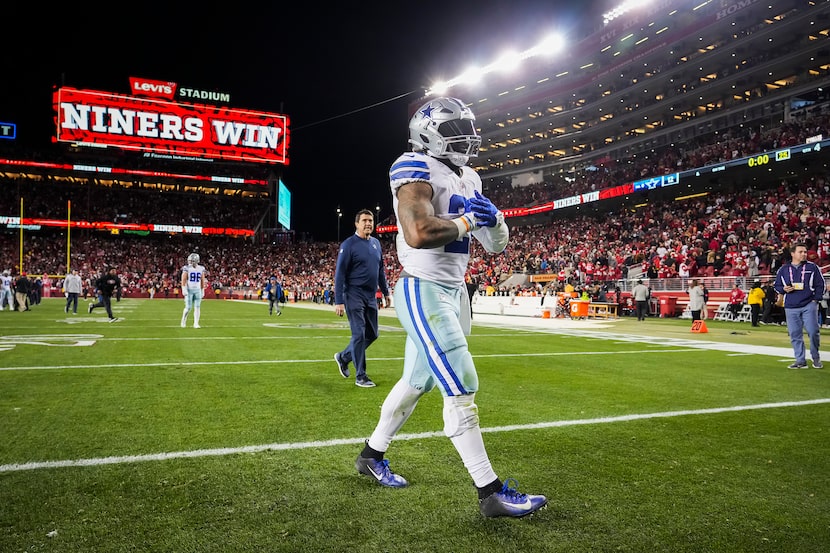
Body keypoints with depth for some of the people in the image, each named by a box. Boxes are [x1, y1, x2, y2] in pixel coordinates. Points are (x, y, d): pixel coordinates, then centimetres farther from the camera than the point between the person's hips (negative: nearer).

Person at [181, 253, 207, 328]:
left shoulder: (201, 269, 5)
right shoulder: (187, 268, -4)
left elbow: (202, 281, 11)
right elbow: (183, 280, -7)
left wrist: (202, 291, 11)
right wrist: (184, 289, -16)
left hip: (198, 290, 3)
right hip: (189, 290, -3)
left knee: (197, 307, -3)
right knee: (188, 307, -2)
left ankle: (196, 323, 1)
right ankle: (183, 320, 21)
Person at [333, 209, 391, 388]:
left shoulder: (376, 243, 12)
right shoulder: (348, 244, -9)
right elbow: (340, 274, -11)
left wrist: (385, 292, 18)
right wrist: (339, 302, -15)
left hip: (371, 297, 7)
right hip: (354, 296, -7)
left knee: (372, 334, 11)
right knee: (359, 334, -6)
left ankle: (343, 357, 30)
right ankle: (360, 376, 4)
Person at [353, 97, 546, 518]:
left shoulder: (468, 179, 14)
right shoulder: (415, 169, -13)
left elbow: (497, 246, 15)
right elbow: (418, 234, -31)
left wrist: (492, 219, -6)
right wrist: (466, 220, -16)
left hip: (453, 291, 9)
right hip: (423, 291, -9)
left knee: (416, 381, 17)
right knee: (462, 390, -7)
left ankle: (371, 456, 36)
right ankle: (491, 493, 3)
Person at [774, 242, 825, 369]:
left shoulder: (812, 267, 5)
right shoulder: (783, 269, 9)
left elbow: (820, 284, 7)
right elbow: (777, 286, 16)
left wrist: (816, 299, -3)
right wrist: (784, 289, -5)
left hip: (809, 306, -2)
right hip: (790, 308, 2)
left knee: (813, 332, -8)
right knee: (795, 335, 2)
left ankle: (816, 357, 14)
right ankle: (800, 361, 10)